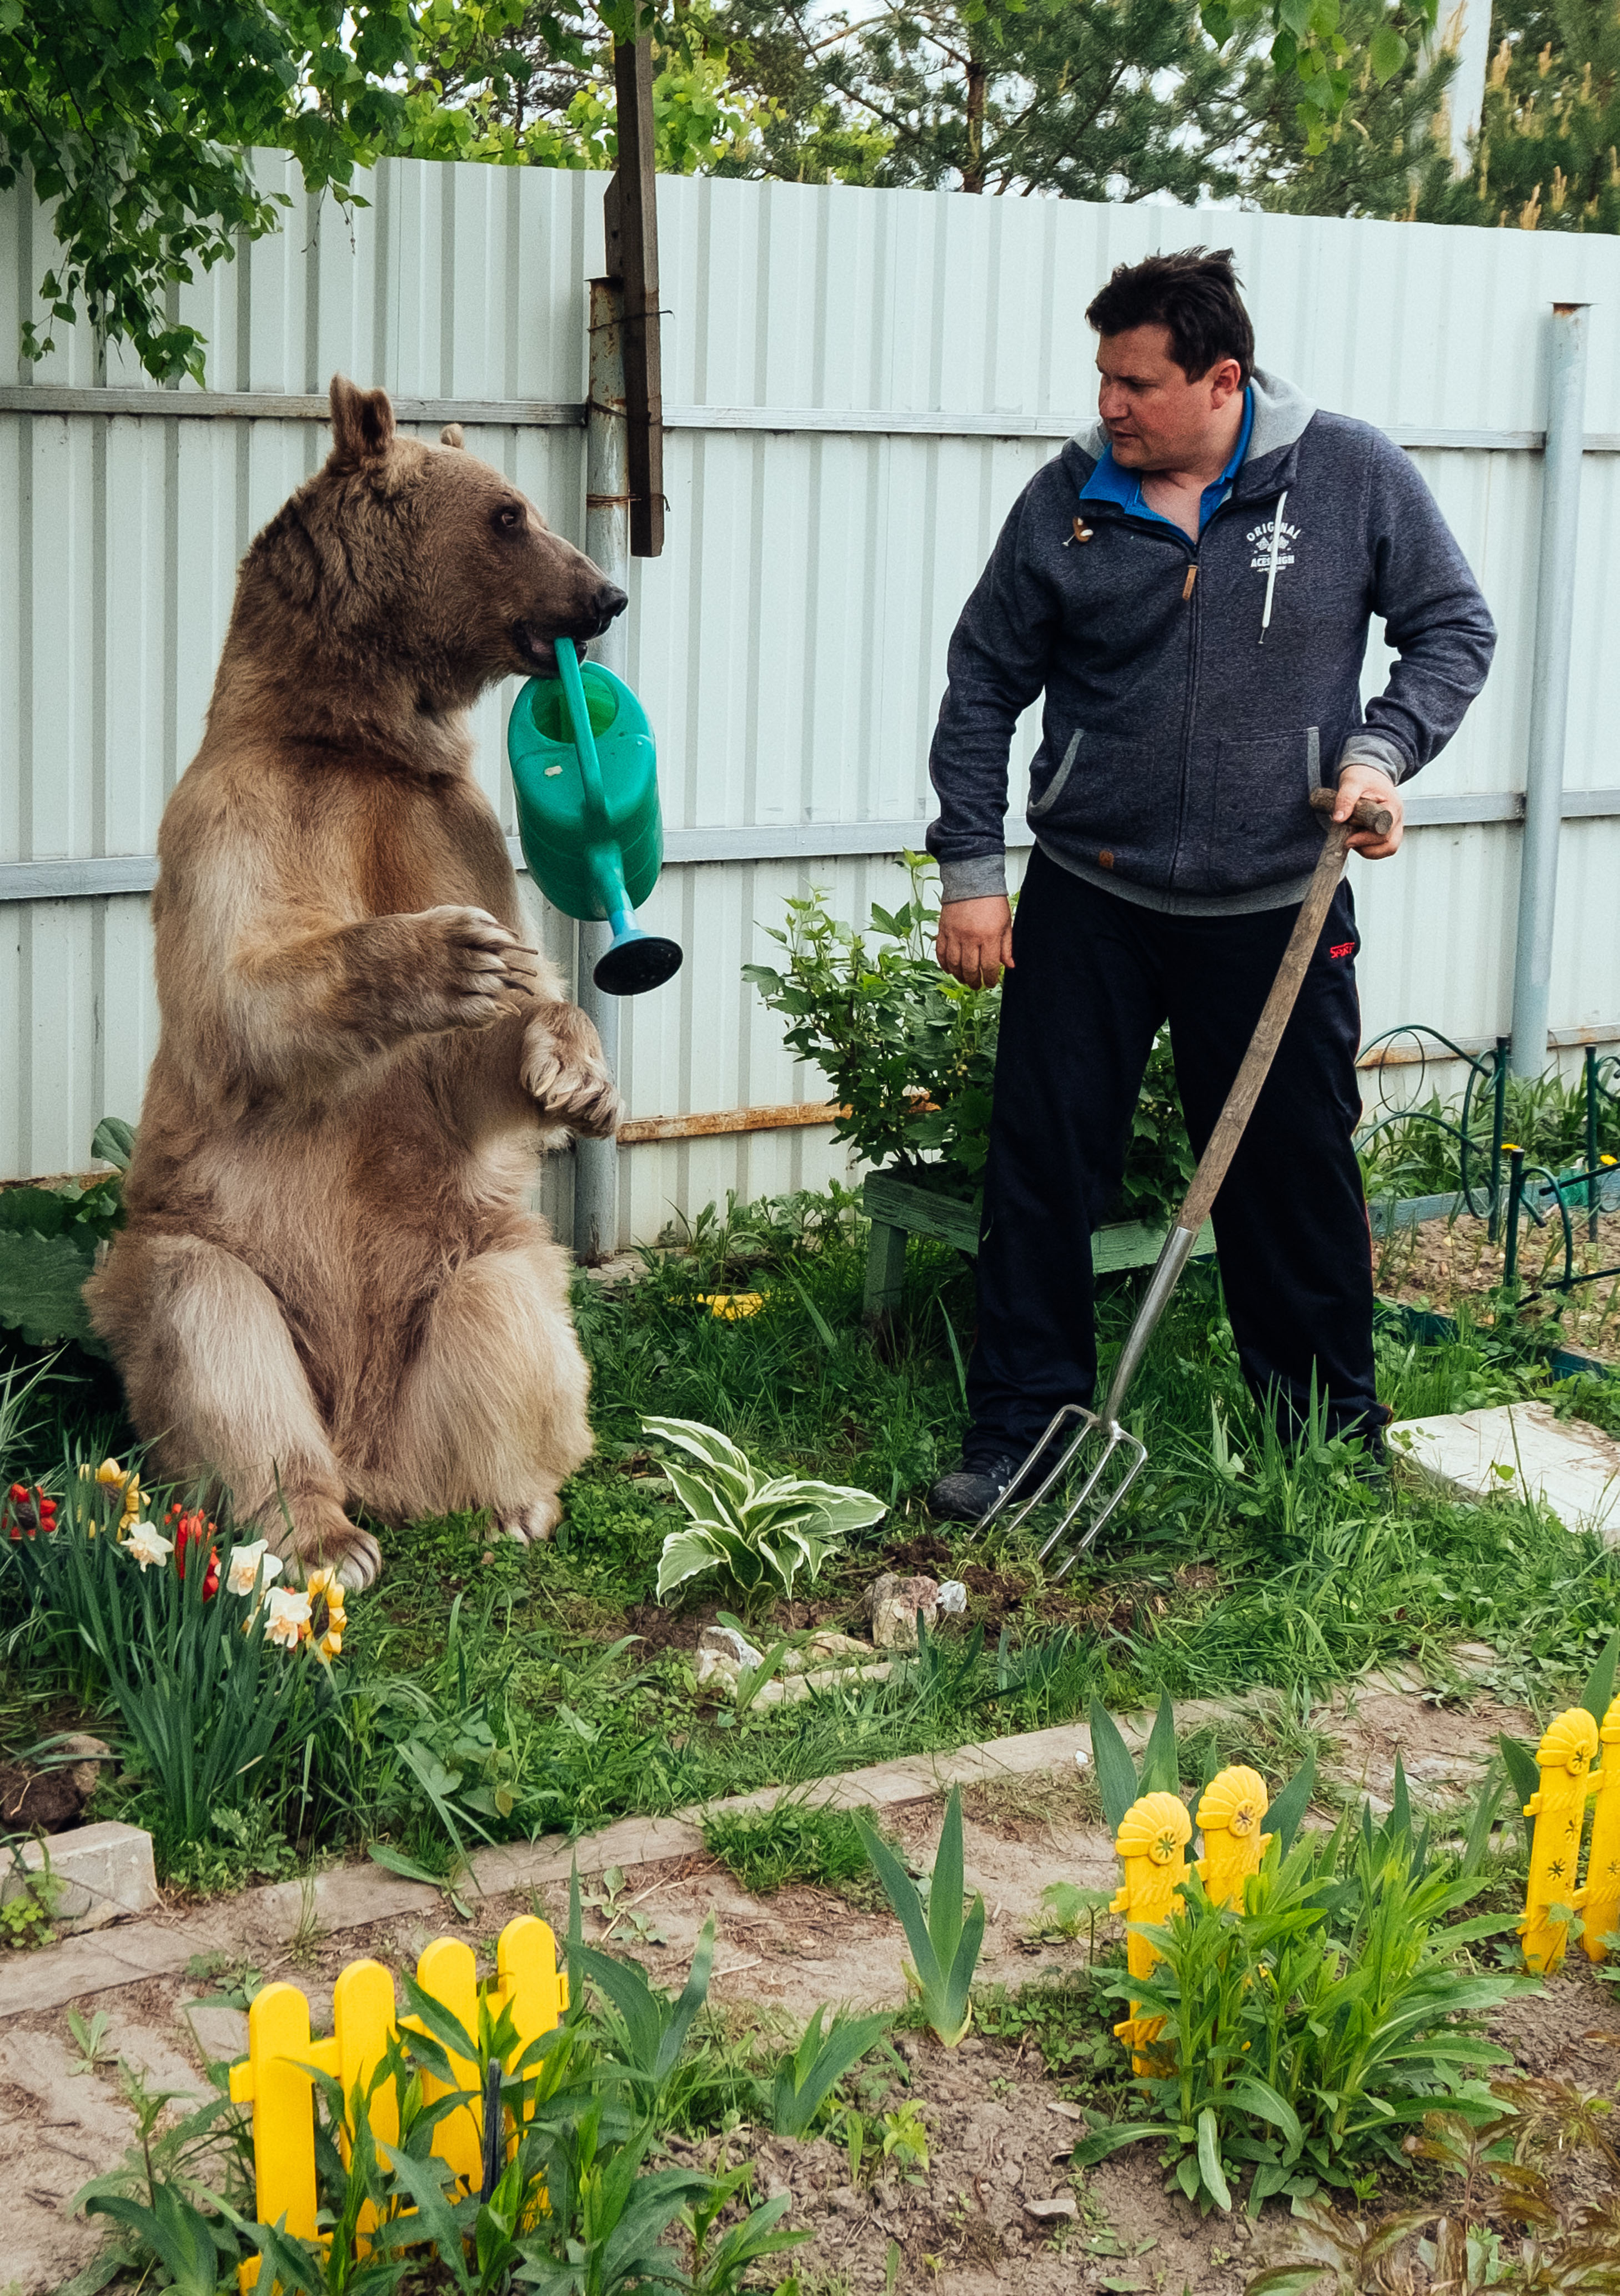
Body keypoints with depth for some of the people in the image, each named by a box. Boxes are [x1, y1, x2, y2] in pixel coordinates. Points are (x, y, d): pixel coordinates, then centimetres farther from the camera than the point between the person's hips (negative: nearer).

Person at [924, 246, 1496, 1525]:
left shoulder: (1352, 475, -5)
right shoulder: (1068, 501, -2)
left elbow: (1455, 627, 5)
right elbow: (985, 684, 6)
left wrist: (1384, 750, -12)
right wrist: (971, 868, 1)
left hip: (1279, 907, -1)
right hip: (1088, 900, 1)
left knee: (1296, 1177, 8)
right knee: (1044, 1167, 2)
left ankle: (1333, 1439, 26)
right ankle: (1019, 1430, 16)